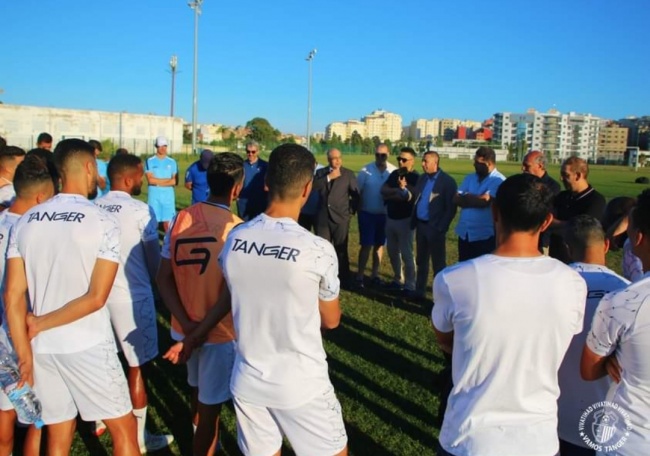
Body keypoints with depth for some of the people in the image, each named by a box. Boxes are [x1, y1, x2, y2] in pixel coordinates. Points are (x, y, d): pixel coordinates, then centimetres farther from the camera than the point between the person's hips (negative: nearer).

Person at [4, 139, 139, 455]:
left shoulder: (25, 222, 2)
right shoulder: (103, 223, -11)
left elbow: (12, 295, -1)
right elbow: (96, 298, -16)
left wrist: (23, 355, 2)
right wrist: (40, 324, -7)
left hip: (42, 348, 5)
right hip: (88, 347, -5)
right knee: (123, 430, 11)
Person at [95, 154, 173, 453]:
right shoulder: (141, 211, -16)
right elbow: (153, 258, -8)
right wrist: (157, 283, 11)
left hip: (100, 293, 7)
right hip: (132, 296, -6)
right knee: (137, 367, 5)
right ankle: (140, 437, 16)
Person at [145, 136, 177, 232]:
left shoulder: (172, 162, 8)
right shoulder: (150, 161, 2)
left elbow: (174, 181, 2)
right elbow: (150, 180, -8)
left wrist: (158, 182, -6)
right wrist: (167, 180, -5)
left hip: (168, 194, 2)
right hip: (154, 194, -1)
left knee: (168, 220, 1)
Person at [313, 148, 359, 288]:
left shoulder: (348, 174, 3)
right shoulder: (320, 173, 9)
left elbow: (356, 195, 4)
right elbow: (312, 188, -8)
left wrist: (351, 211, -1)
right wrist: (328, 178, -12)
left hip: (341, 218, -2)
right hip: (322, 217, 2)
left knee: (341, 251, 3)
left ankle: (344, 281, 12)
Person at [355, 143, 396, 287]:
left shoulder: (394, 171, -6)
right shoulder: (366, 170, -8)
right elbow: (357, 191, -3)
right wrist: (358, 209, -2)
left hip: (385, 214, 2)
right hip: (367, 214, -2)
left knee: (379, 245, 13)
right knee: (366, 245, 0)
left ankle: (375, 274, 25)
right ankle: (360, 276, 9)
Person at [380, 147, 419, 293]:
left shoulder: (415, 178, -10)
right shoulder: (394, 174, 7)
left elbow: (411, 196, -23)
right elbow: (383, 190, -7)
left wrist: (393, 193, -16)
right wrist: (402, 191, -17)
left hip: (405, 220, -6)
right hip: (390, 218, 6)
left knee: (406, 254, -1)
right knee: (392, 252, 16)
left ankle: (410, 286, 8)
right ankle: (398, 280, 31)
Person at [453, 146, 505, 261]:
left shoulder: (498, 180, -9)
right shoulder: (469, 178, 10)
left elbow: (485, 201, -20)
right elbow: (456, 199, 2)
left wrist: (467, 197, -3)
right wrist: (476, 200, -13)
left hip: (484, 235, -6)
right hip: (464, 233, 6)